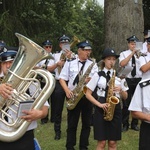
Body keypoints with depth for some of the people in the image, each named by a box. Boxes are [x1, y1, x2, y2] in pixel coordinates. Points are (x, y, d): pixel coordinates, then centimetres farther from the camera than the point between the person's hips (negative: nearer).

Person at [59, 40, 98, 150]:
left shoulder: (93, 64, 6)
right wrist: (67, 90, -14)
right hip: (73, 96, -1)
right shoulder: (70, 63, 2)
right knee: (72, 124, 5)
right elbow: (62, 78, 1)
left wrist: (91, 80, -21)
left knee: (86, 123, 7)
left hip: (87, 96, 2)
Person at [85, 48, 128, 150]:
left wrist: (120, 90, -9)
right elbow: (88, 94, -1)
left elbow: (125, 97, 12)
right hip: (101, 110, -2)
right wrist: (100, 104, -14)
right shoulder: (98, 75, 0)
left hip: (115, 110, 2)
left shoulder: (119, 76, 8)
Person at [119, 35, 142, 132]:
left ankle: (135, 124, 23)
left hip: (138, 80, 2)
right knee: (126, 103, 3)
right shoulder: (124, 54, 2)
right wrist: (132, 53, -18)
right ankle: (125, 124, 14)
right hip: (128, 80, -2)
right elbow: (122, 64, -17)